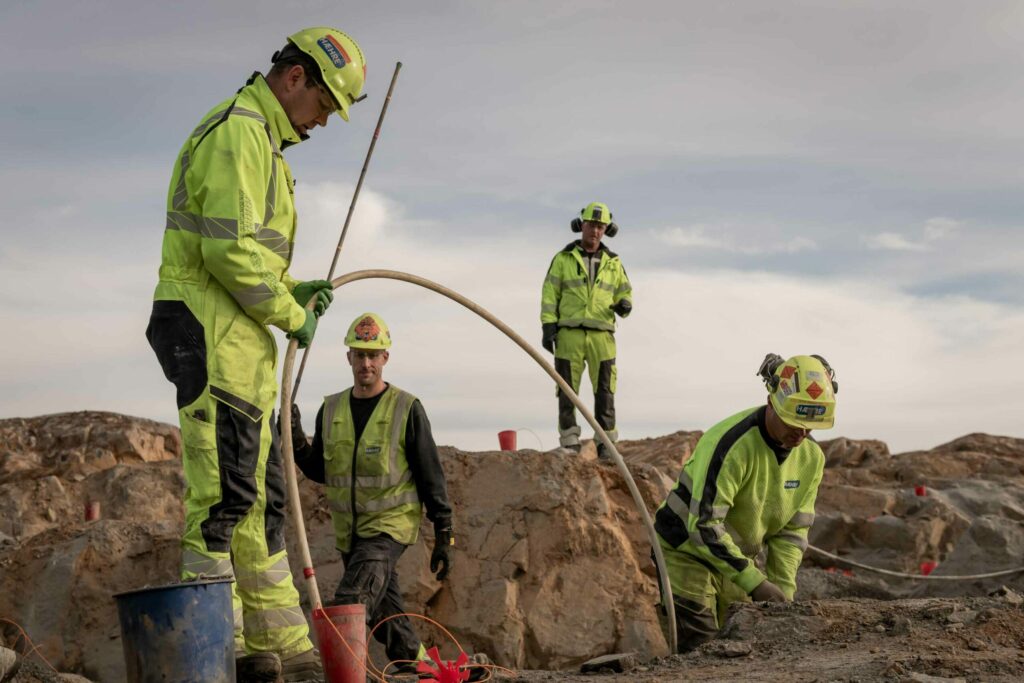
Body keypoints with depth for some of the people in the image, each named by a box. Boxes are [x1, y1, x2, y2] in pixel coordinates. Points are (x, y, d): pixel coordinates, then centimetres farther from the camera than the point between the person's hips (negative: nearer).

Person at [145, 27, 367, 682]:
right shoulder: (240, 130, -11)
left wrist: (294, 291, 11)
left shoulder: (260, 139, 24)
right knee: (224, 496, -10)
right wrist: (291, 314, -10)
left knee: (259, 497, 12)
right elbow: (229, 247, -21)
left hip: (239, 337, 11)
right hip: (211, 332, -11)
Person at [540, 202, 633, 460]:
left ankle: (606, 443, 2)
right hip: (569, 333, -2)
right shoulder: (563, 258, 6)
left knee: (604, 390, -2)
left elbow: (624, 292, 19)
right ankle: (570, 443, 1)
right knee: (567, 389, -2)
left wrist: (624, 305, -5)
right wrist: (548, 326, -6)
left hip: (602, 334, 2)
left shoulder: (613, 262, 14)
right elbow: (549, 294, 3)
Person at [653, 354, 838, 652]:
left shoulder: (811, 457, -6)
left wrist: (783, 591, -10)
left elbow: (792, 531, 0)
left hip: (740, 557, 6)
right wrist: (754, 582, -33)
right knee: (696, 642, -13)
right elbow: (703, 526, -31)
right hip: (689, 548, -6)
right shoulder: (732, 444, -29)